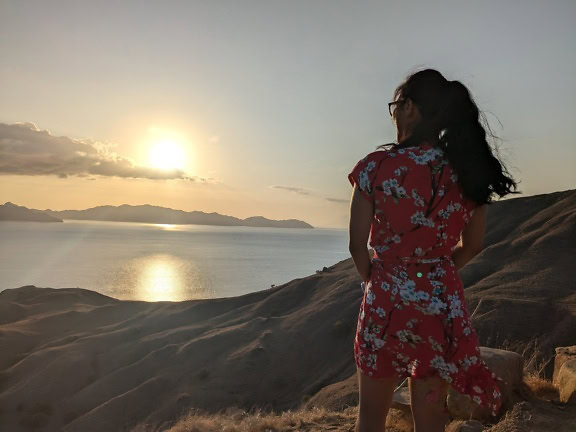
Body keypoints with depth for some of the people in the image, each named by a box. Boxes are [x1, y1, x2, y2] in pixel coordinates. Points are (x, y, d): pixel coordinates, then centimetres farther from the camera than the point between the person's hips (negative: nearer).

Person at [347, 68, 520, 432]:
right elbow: (473, 246, 8)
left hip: (386, 299, -3)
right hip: (443, 303, 3)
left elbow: (358, 245, -8)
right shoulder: (469, 172, -1)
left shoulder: (376, 166, -12)